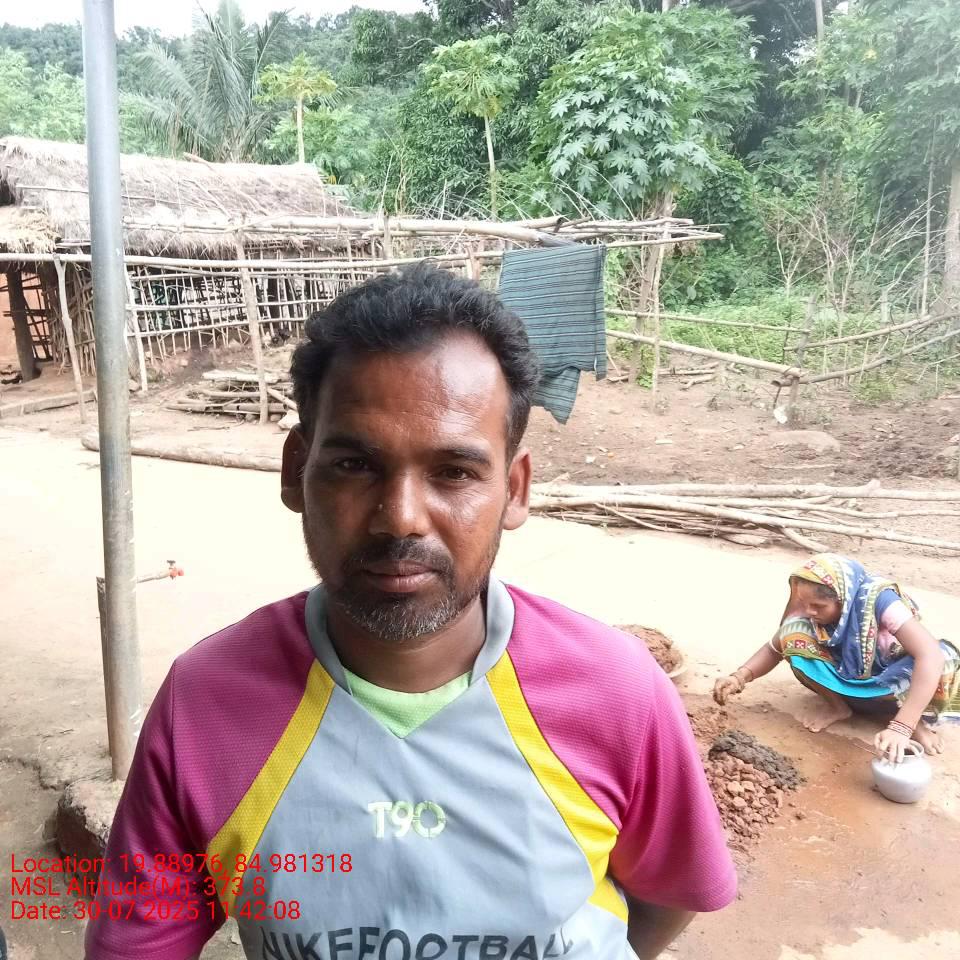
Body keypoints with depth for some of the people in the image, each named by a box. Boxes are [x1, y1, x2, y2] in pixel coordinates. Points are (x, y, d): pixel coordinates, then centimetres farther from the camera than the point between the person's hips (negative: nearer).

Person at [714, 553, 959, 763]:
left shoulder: (877, 599, -34)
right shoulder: (810, 607, -21)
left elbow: (931, 655, -44)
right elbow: (774, 649, -10)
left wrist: (901, 727, -52)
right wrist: (741, 676, -31)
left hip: (887, 683, -3)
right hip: (845, 678, 3)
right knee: (793, 632, -26)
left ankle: (914, 718, -4)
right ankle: (835, 705, -2)